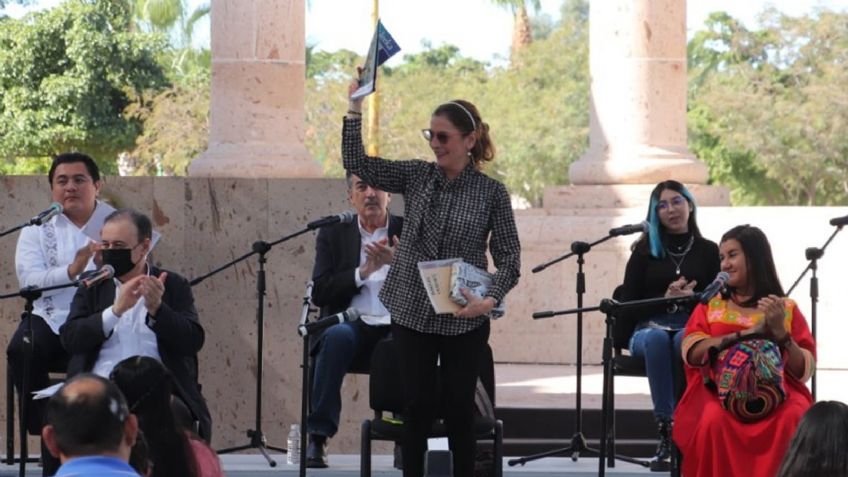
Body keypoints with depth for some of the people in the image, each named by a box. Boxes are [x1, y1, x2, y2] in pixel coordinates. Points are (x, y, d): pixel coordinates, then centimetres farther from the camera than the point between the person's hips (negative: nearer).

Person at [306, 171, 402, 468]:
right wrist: (363, 271, -10)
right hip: (354, 324, 0)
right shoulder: (333, 235, 12)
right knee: (337, 336, -35)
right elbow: (319, 294, 3)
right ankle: (317, 437, -32)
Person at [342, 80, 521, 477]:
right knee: (416, 405, 6)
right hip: (412, 313, 2)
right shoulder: (416, 176, 2)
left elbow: (509, 258, -6)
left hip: (464, 320, -2)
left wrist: (489, 300, -23)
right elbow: (356, 162, -5)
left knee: (460, 408, 4)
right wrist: (355, 106, -14)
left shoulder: (491, 192, -6)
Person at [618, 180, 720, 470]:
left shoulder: (708, 251, 17)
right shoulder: (644, 252, 17)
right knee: (657, 338, -39)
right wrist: (665, 299, -8)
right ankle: (665, 429, -47)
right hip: (650, 327, 0)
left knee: (684, 340, -39)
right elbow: (626, 309, 8)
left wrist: (693, 298, -11)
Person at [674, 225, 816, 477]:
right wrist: (748, 333, -9)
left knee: (793, 418, -34)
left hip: (776, 391, 0)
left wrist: (780, 332, -11)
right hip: (718, 389, 0)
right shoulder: (709, 305, 17)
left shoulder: (787, 309, 13)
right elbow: (692, 352, -1)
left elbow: (804, 370, 4)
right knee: (715, 419, -35)